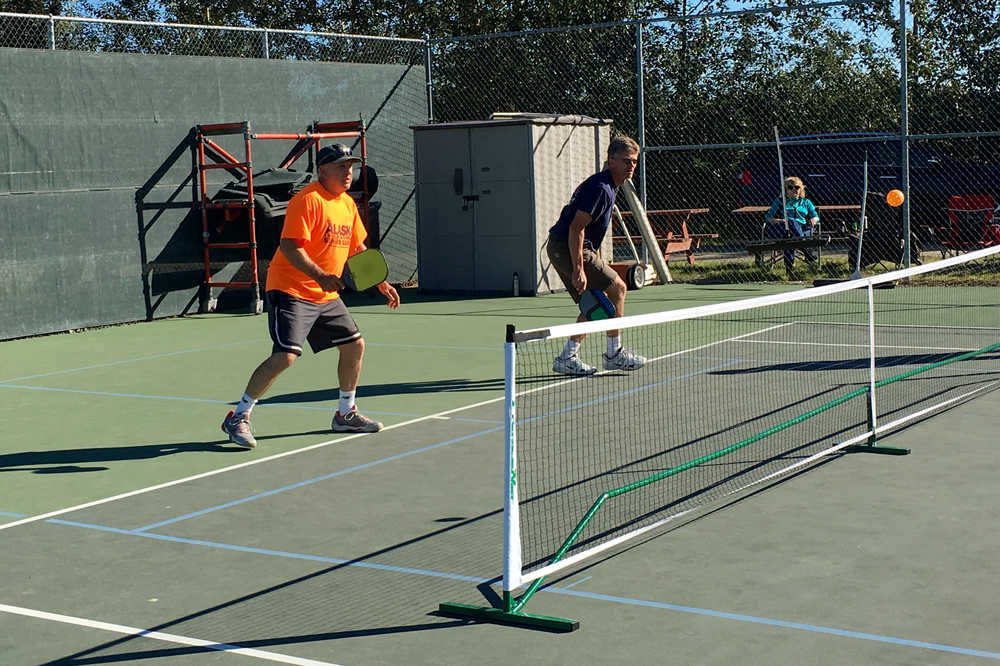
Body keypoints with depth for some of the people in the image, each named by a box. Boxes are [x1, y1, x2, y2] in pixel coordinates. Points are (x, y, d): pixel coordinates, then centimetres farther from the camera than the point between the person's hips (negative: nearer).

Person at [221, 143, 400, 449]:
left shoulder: (348, 205, 11)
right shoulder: (308, 200, -15)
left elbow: (357, 249, 22)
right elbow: (289, 246, -23)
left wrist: (381, 283, 19)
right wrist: (319, 275, -33)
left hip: (326, 296, 9)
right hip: (290, 291, -9)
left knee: (355, 345, 9)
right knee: (285, 356, -18)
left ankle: (345, 414, 26)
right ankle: (238, 418, -5)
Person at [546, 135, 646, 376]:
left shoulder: (606, 186, 16)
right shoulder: (600, 188, -17)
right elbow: (576, 228, -24)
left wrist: (596, 264, 25)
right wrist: (579, 270, -26)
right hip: (568, 248, -10)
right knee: (617, 288, -5)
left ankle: (568, 358, 12)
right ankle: (614, 354, 4)